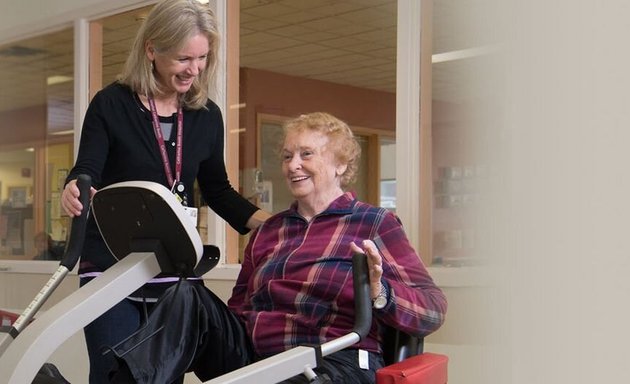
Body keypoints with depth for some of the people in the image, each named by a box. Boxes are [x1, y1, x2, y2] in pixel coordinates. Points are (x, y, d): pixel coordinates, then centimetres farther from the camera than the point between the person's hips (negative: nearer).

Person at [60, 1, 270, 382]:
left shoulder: (207, 115, 5)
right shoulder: (111, 105, -6)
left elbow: (217, 190, 13)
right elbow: (86, 172, -10)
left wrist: (274, 224, 1)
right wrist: (75, 191, -35)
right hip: (112, 269, -3)